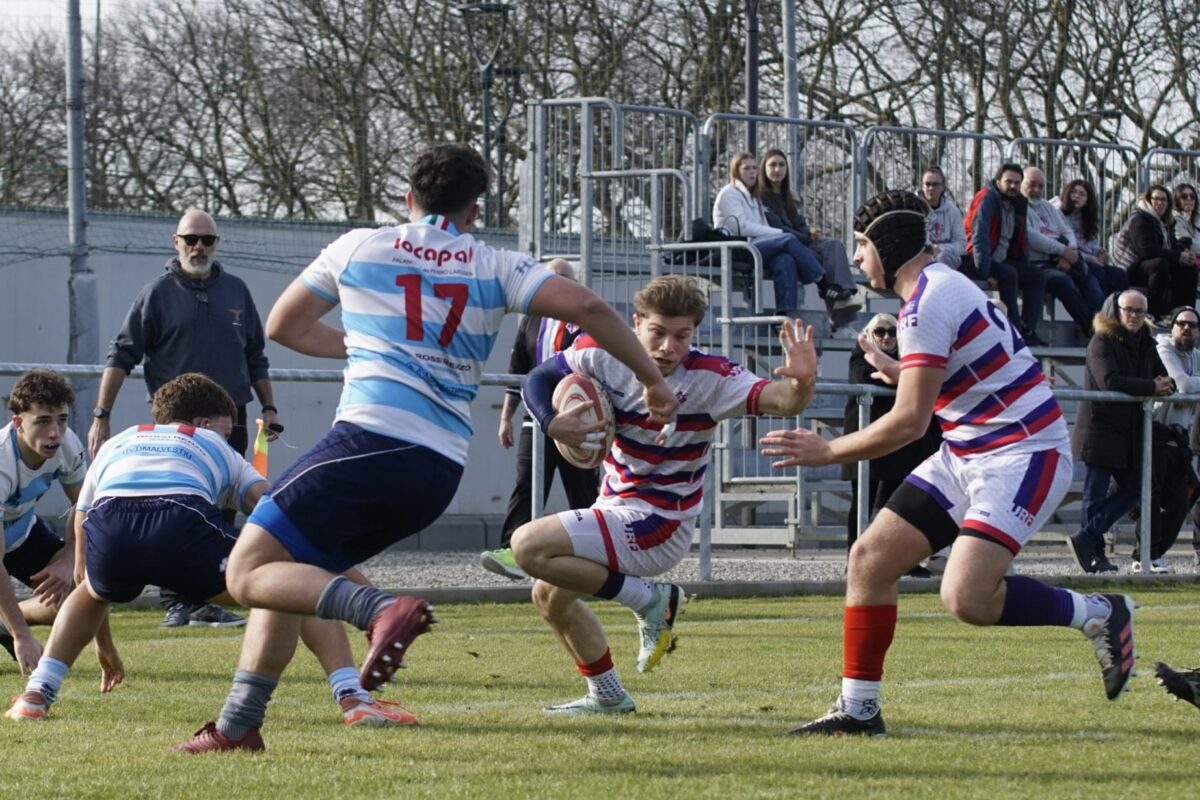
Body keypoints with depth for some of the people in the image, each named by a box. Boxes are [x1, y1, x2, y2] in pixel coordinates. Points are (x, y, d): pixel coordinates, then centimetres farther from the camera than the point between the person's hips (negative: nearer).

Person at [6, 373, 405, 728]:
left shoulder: (114, 446, 43)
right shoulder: (216, 450, 37)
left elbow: (86, 566, 46)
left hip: (107, 523, 3)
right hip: (182, 520, -3)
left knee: (93, 590, 40)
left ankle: (36, 695, 25)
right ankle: (353, 698, -2)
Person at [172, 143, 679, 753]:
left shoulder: (359, 248, 13)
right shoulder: (495, 269, 13)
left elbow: (281, 327, 27)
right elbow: (586, 308, 1)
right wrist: (653, 382, 12)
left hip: (370, 442, -5)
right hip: (440, 471, 5)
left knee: (250, 574, -6)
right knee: (289, 575, 19)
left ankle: (382, 610, -30)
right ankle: (237, 726, 12)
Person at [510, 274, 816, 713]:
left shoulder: (710, 377, -21)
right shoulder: (604, 355, -9)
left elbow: (777, 399, -33)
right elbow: (538, 379, 3)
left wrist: (801, 382, -55)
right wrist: (551, 422, -17)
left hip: (659, 526, -7)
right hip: (616, 509, 7)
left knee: (529, 546, -20)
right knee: (549, 596, 16)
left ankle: (650, 601, -9)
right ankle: (606, 695, 31)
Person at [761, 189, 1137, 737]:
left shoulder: (927, 305, -19)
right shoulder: (939, 284, 12)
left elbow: (909, 422, -22)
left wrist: (828, 451, -12)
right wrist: (896, 370, 38)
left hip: (1022, 454, -10)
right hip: (967, 454, 10)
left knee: (966, 598, -25)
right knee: (870, 559, 3)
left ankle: (1097, 615, -4)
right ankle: (858, 708, 9)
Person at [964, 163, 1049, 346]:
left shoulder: (1018, 204, 11)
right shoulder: (987, 199, -13)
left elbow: (1021, 241, 20)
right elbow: (979, 237, -21)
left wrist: (1025, 267, 8)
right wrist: (986, 273, -26)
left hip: (1001, 260, 9)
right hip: (975, 262, -9)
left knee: (1037, 276, -4)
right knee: (1009, 274, -32)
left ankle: (1027, 329, -14)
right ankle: (1014, 329, -29)